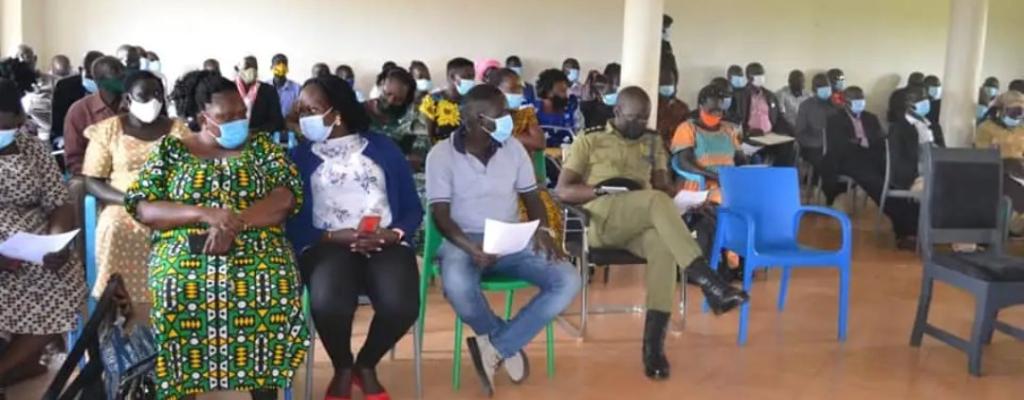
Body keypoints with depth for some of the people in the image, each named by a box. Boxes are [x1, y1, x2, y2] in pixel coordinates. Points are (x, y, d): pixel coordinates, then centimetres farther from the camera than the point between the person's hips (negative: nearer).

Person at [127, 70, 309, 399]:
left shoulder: (261, 145, 11)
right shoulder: (169, 150, 10)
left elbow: (286, 197, -2)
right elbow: (142, 208, 1)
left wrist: (234, 222, -16)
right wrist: (204, 214, -14)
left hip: (256, 250, 0)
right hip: (184, 254, 0)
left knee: (273, 287, -22)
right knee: (176, 290, -23)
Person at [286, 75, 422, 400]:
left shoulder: (383, 148, 10)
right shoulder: (300, 156, 9)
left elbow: (413, 208, 8)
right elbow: (292, 221, 3)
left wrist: (394, 234, -12)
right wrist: (333, 236, -13)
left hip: (385, 243, 1)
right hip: (327, 244, 0)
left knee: (401, 305, -30)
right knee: (329, 302, -34)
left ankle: (366, 366, 6)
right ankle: (342, 369, 2)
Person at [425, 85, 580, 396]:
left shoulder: (514, 148, 7)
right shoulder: (442, 154, -5)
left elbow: (531, 197, 12)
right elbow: (440, 214, -10)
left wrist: (543, 231, -11)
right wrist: (469, 247, -29)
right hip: (464, 242, -4)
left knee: (568, 281, -22)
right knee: (457, 286, -40)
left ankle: (495, 345, -12)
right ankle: (508, 344, -8)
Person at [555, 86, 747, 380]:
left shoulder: (653, 142, 25)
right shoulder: (589, 141, 13)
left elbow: (662, 185, 16)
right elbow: (562, 191, 5)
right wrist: (602, 190, -11)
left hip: (642, 221, 3)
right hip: (599, 218, -3)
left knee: (662, 244, -36)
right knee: (656, 201, -34)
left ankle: (654, 343, -38)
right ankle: (708, 282, -43)